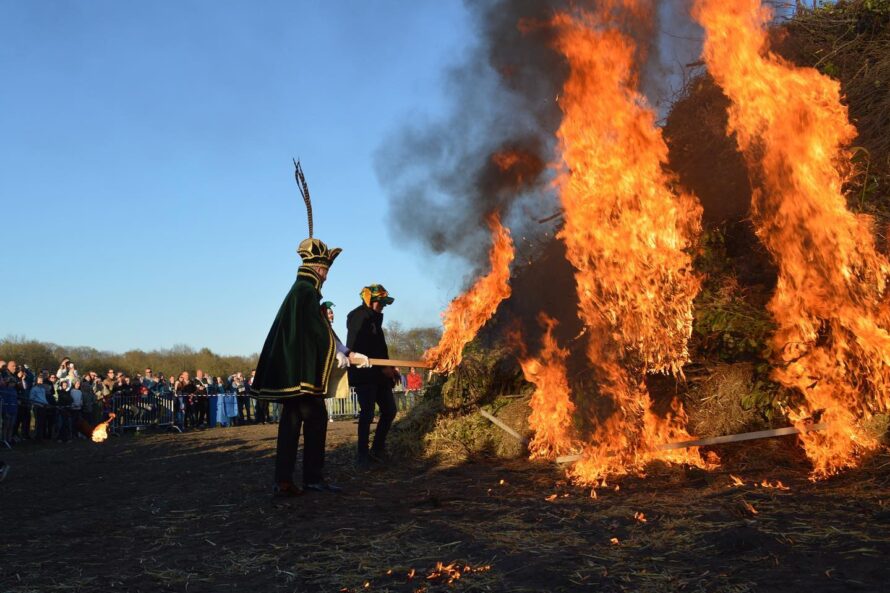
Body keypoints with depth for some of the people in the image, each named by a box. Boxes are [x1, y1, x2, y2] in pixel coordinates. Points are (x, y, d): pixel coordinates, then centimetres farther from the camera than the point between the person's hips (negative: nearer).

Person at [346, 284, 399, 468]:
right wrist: (383, 368, -18)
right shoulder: (357, 317, -8)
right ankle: (362, 455, 0)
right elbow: (358, 348, -18)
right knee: (367, 412, -9)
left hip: (378, 374, 9)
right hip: (364, 374, -9)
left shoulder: (375, 319, 21)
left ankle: (377, 449, 17)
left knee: (389, 410, 6)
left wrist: (389, 367, 11)